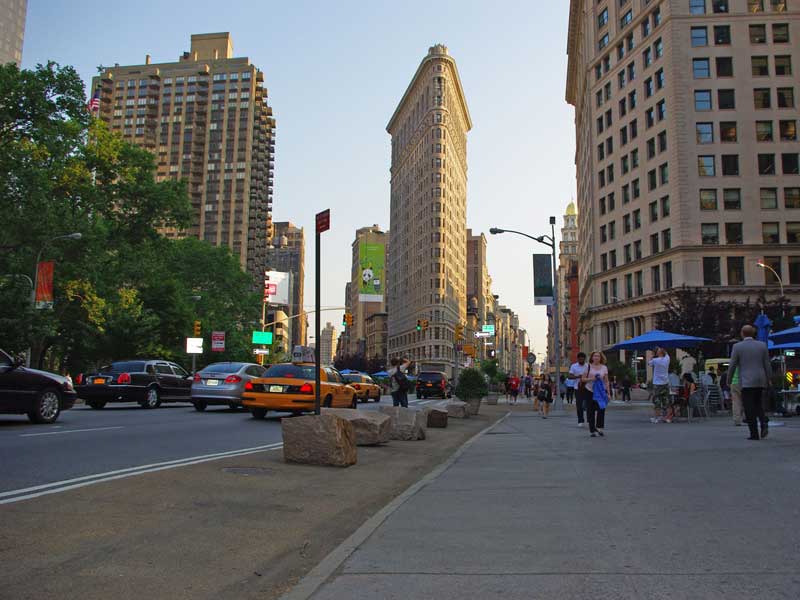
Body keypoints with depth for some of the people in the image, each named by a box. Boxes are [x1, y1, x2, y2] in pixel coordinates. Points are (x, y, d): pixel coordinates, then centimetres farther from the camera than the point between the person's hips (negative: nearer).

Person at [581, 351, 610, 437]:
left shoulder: (604, 367, 6)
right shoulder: (588, 367, 2)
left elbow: (606, 381, 6)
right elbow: (583, 379, 2)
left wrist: (608, 393, 1)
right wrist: (591, 379, -16)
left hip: (601, 391, 1)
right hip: (590, 391, -1)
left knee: (601, 409, -6)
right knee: (591, 411, 0)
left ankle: (599, 427, 10)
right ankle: (592, 430, 7)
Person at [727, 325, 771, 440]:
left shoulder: (737, 346, -5)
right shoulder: (762, 345, 5)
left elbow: (732, 365, -4)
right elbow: (767, 365, 4)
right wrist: (769, 379, 12)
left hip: (746, 382, -4)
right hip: (761, 380, 4)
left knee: (749, 408, -1)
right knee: (757, 403, 21)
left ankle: (754, 434, -3)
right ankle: (764, 422, -3)